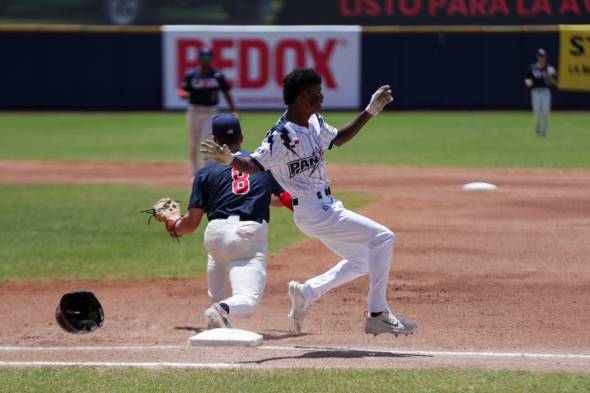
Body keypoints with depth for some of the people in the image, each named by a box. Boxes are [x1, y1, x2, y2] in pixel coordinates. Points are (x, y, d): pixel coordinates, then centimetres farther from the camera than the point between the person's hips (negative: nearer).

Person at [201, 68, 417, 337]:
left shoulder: (315, 122, 6)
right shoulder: (282, 135, -20)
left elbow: (338, 138, 23)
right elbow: (253, 165, -23)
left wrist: (370, 111, 17)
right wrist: (229, 159, -43)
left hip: (327, 206, 10)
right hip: (314, 211, -10)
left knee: (361, 261, 21)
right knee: (382, 238, -13)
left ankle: (306, 293, 25)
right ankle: (378, 315, -8)